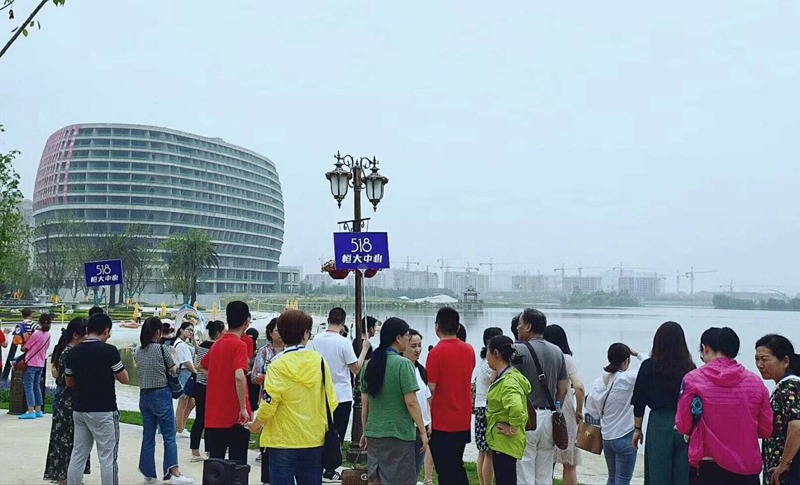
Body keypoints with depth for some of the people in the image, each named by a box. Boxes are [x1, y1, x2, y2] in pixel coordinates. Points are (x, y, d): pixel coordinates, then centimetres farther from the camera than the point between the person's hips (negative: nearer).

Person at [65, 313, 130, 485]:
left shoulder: (73, 352, 3)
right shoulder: (109, 350, -14)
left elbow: (68, 382, 13)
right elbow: (124, 379, -6)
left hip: (79, 410, 6)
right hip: (104, 411, -6)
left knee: (78, 455, 12)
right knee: (107, 457, 0)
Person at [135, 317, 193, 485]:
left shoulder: (138, 352, 6)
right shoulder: (162, 349, -11)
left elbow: (140, 369, 14)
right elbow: (173, 370, -1)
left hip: (144, 395, 6)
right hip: (161, 395, -6)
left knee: (148, 437, 10)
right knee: (169, 436, -2)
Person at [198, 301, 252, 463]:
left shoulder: (217, 344, 11)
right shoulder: (239, 345, -12)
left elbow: (203, 366, 28)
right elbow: (239, 376, -25)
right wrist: (243, 408, -21)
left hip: (213, 417, 7)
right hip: (234, 416, -7)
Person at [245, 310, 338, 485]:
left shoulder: (277, 367, -12)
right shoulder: (319, 361, -3)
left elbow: (268, 405, -14)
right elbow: (331, 401, 0)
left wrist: (255, 425, 5)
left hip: (283, 440, -3)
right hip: (314, 440, 3)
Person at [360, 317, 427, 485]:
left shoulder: (369, 365, 6)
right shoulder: (403, 364, -12)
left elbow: (364, 403, 11)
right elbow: (411, 403, -14)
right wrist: (423, 431, -5)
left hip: (373, 434, 6)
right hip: (398, 434, -6)